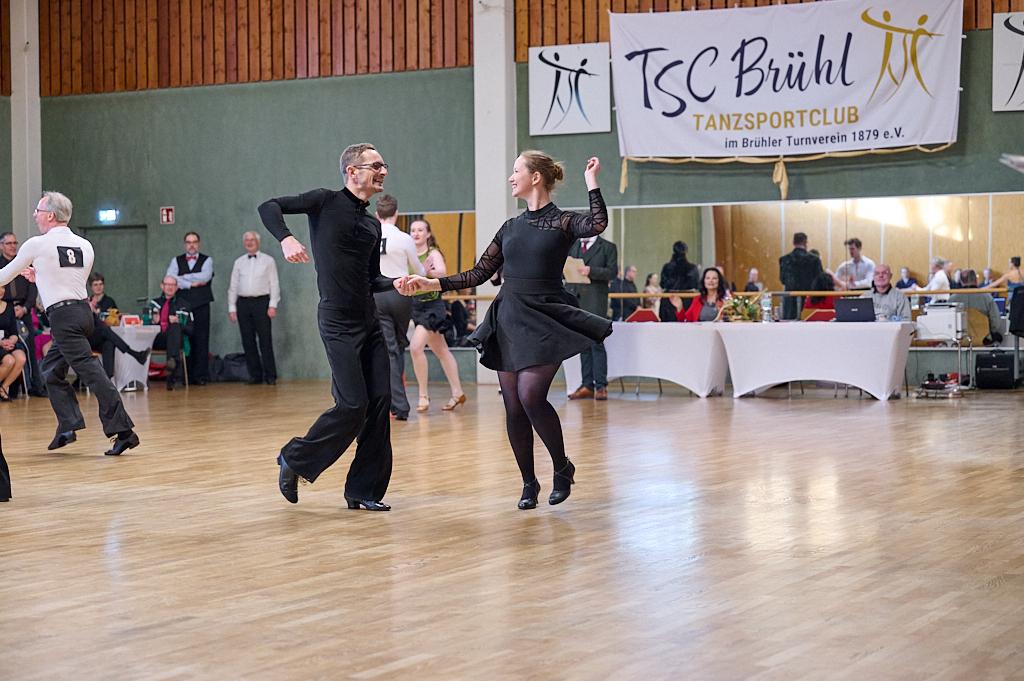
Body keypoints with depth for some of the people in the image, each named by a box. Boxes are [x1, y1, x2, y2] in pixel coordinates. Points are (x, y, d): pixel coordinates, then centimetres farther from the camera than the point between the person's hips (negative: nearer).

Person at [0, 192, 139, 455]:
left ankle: (123, 431, -16)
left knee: (90, 372, -11)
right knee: (51, 369, 19)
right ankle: (68, 426, 14)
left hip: (63, 315, -7)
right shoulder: (84, 246, 11)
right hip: (83, 310, 7)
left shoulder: (38, 245, -5)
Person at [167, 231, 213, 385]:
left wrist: (183, 278, -6)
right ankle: (184, 376, 0)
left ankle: (200, 375, -1)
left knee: (201, 340, -4)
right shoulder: (176, 261, 13)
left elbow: (205, 276, -10)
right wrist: (191, 283, -9)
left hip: (201, 305, -1)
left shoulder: (206, 260, 10)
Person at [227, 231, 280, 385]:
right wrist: (232, 308, 5)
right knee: (248, 341, 2)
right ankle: (255, 375, 8)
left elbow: (274, 284, 2)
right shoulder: (239, 262, 14)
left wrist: (273, 305, -8)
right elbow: (233, 286, 13)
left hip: (262, 302, -3)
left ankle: (270, 376, -3)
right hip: (243, 303, 3)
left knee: (265, 340, -6)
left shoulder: (268, 261, 7)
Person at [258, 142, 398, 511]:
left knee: (380, 402, 1)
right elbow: (268, 207, -9)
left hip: (369, 321, 7)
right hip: (338, 322, -7)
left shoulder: (373, 226, 18)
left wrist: (395, 283, 2)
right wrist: (286, 238, -28)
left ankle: (364, 491, 10)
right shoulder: (326, 202, -2)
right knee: (353, 404, -12)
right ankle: (295, 459, 11)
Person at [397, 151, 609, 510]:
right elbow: (478, 274, 13)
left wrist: (592, 182, -14)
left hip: (545, 321, -5)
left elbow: (597, 225, -24)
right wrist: (428, 283, 6)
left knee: (531, 397, -19)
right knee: (513, 406, 3)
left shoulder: (563, 222, -2)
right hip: (508, 319, 5)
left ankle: (562, 467, 4)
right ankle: (529, 483, 17)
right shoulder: (511, 227, 13)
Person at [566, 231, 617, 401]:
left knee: (596, 342, -10)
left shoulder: (608, 247, 3)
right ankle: (587, 385, 8)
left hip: (594, 301, -5)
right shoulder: (572, 245, 18)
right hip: (575, 299, 5)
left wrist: (591, 271, -18)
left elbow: (612, 272, -5)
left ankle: (601, 386, -8)